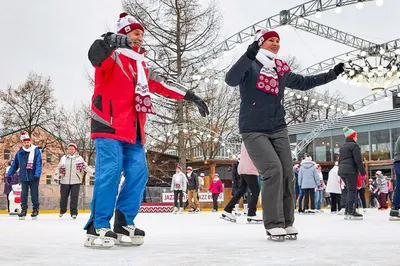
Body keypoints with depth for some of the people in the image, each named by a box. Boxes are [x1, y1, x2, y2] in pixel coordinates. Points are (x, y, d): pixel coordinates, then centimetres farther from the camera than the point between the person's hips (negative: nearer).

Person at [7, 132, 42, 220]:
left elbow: (38, 164, -12)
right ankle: (23, 210, 13)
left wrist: (37, 175, -21)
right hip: (23, 177, 3)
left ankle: (35, 210, 15)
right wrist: (8, 175, 8)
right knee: (23, 195, 6)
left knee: (34, 194, 5)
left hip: (33, 178, -3)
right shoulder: (19, 152, 4)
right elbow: (14, 165, 10)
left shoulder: (36, 151, -7)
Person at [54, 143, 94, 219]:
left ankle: (74, 212, 2)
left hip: (76, 182, -1)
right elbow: (58, 168, 10)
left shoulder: (79, 158, 2)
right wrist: (56, 177, 2)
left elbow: (85, 167, 4)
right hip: (65, 181, 2)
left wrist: (93, 172, -6)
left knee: (74, 197, -4)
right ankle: (62, 211, 29)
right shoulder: (63, 158, 6)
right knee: (63, 197, 9)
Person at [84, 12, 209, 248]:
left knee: (138, 173, 0)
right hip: (109, 124, -8)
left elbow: (162, 85, 25)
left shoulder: (140, 65, 23)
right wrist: (107, 42, -48)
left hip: (133, 130, 8)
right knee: (110, 171, -16)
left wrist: (190, 96, 21)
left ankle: (124, 224, 7)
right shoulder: (113, 55, -1)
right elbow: (95, 55, -24)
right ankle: (98, 227, -11)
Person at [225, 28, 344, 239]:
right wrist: (249, 55, -36)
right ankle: (273, 224, -9)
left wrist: (332, 74, 21)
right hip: (253, 130, -6)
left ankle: (286, 222, 13)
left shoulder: (282, 71, 11)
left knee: (287, 173, 0)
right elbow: (231, 80, -24)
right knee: (273, 170, -18)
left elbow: (304, 83, 25)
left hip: (278, 130, 6)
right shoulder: (250, 66, -5)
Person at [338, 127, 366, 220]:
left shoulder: (342, 146, 21)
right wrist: (363, 172, -10)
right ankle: (351, 212, -13)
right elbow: (358, 160, -12)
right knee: (352, 190, -8)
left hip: (342, 170, 8)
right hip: (351, 170, -8)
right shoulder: (354, 145, -5)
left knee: (348, 190, 12)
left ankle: (347, 211, 10)